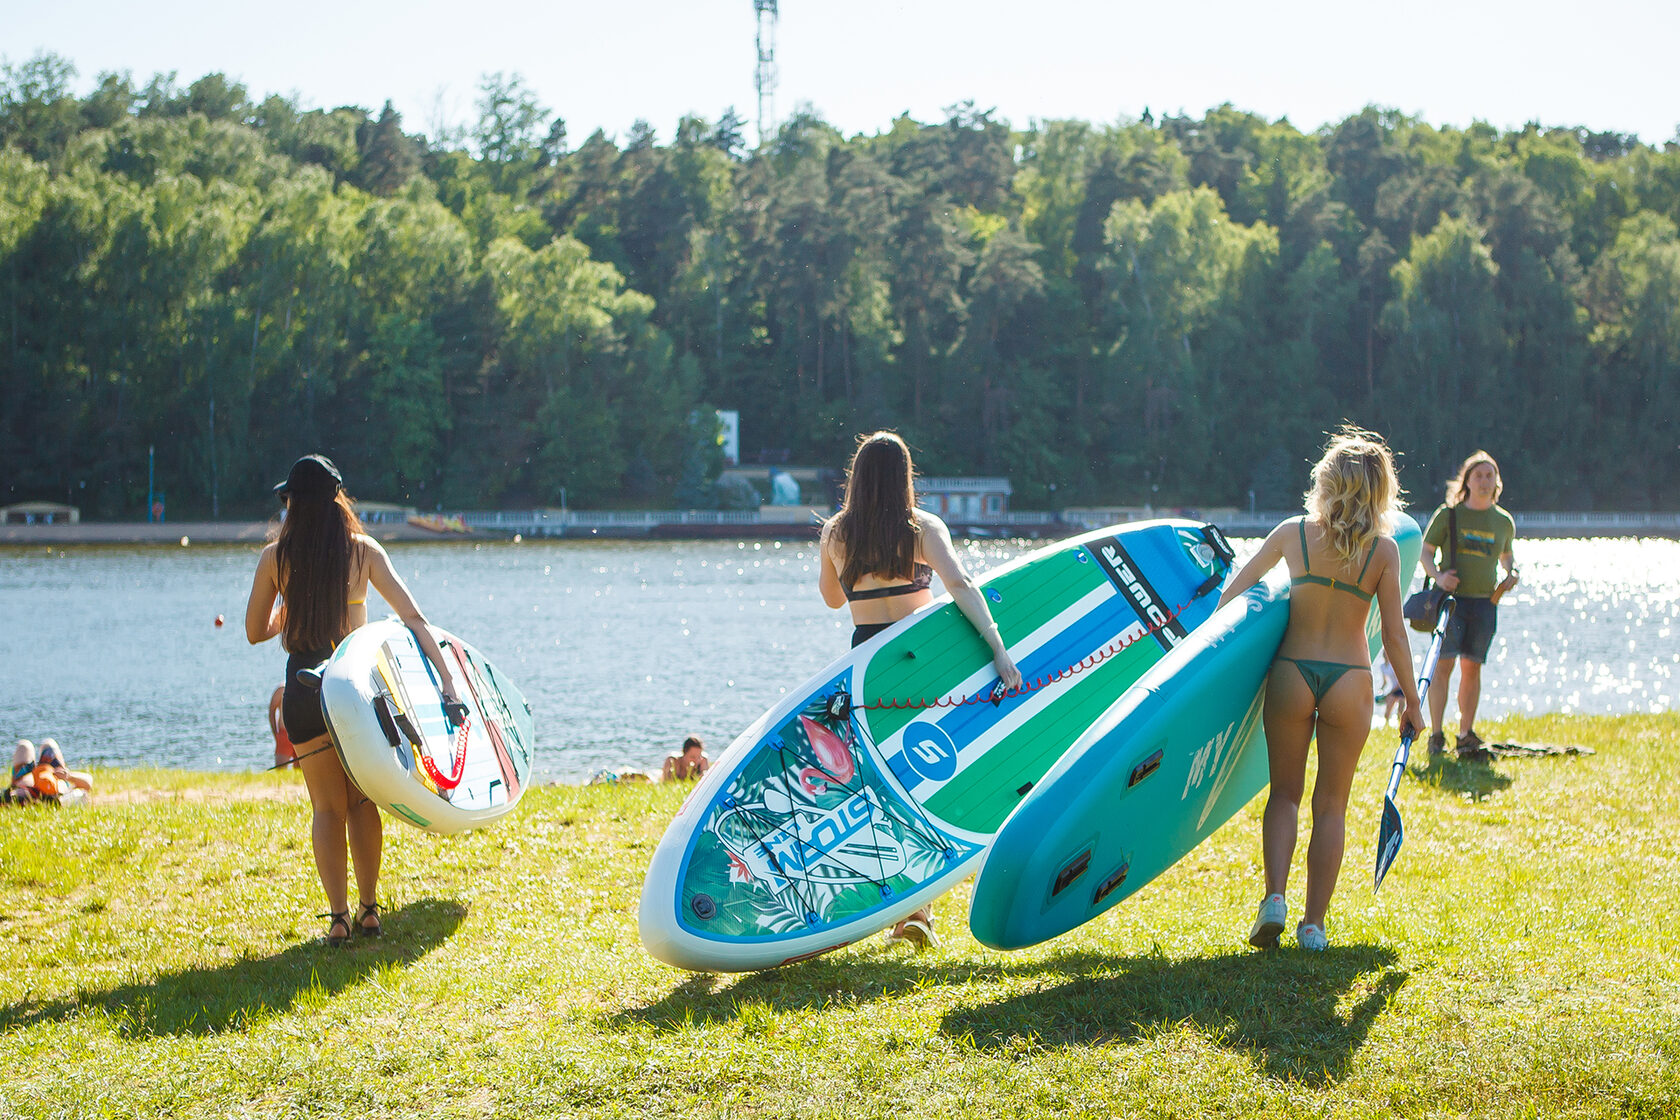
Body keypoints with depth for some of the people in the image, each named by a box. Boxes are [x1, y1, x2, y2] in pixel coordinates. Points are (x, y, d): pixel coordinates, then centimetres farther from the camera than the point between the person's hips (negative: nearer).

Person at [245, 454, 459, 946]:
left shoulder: (276, 557, -3)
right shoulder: (363, 551, -2)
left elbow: (255, 631, 6)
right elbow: (413, 617, -8)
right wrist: (445, 674, -8)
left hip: (305, 687, -1)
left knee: (327, 806, 6)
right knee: (362, 801, 14)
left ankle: (338, 916, -2)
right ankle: (369, 909, 15)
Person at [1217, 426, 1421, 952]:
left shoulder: (1293, 533, 0)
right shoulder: (1383, 550, -3)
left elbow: (1236, 587, 10)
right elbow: (1394, 635, -3)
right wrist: (1411, 700, 7)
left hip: (1292, 674, 1)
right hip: (1350, 681, 0)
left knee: (1285, 793, 15)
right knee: (1331, 805, 10)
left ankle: (1275, 896, -4)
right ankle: (1314, 923, 8)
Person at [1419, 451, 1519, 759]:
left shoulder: (1504, 521, 12)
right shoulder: (1448, 514, 2)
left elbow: (1507, 554, 27)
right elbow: (1426, 552, 4)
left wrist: (1511, 573, 6)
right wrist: (1437, 575, -15)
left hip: (1485, 601, 3)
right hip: (1452, 596, -3)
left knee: (1472, 667, 4)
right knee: (1444, 664, -9)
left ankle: (1466, 733, 11)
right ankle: (1436, 734, -5)